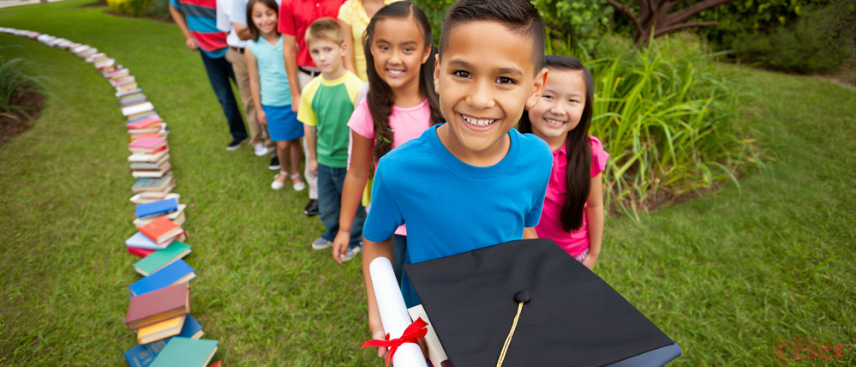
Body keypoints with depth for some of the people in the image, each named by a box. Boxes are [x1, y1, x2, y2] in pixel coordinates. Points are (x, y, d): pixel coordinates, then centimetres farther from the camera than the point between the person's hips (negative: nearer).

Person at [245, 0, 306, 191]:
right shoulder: (252, 47, -4)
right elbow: (254, 80, 2)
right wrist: (259, 109, 5)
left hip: (294, 100, 0)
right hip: (272, 105, 0)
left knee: (294, 139, 10)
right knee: (282, 143, 5)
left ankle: (295, 173, 31)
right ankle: (284, 171, 34)